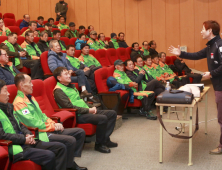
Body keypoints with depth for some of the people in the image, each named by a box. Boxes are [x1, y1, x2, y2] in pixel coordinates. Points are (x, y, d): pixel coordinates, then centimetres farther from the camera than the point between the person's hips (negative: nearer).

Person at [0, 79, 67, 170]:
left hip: (26, 142, 10)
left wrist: (28, 134, 4)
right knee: (49, 155, -27)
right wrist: (24, 139, -15)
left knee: (60, 147, -1)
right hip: (16, 148, -10)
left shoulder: (8, 106, 17)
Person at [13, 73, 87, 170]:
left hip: (49, 129, 10)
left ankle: (71, 161, 6)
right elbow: (33, 123, -19)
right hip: (39, 133, -10)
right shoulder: (19, 103, -13)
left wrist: (54, 123, 3)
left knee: (80, 132, 3)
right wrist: (53, 127, -12)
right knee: (70, 140, -26)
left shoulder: (30, 98, 18)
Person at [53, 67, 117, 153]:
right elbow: (70, 107, -18)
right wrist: (88, 110, -16)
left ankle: (105, 139, 4)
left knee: (112, 113, 2)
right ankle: (99, 144, -11)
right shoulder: (58, 91, -10)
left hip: (86, 111, 10)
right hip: (78, 116, -10)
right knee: (102, 118, -29)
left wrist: (91, 108, 5)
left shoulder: (71, 86, 20)